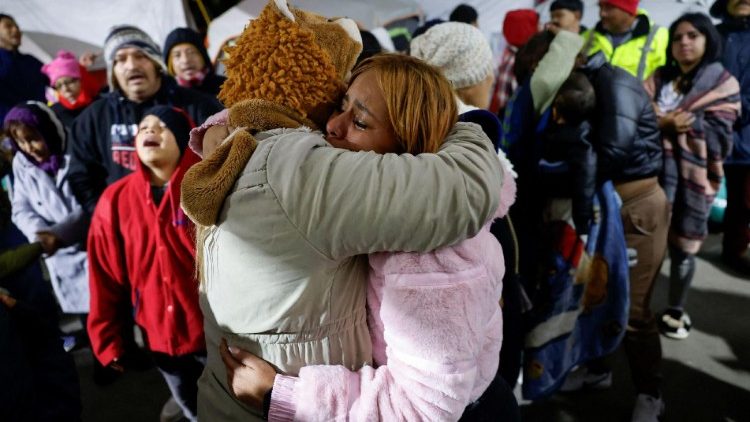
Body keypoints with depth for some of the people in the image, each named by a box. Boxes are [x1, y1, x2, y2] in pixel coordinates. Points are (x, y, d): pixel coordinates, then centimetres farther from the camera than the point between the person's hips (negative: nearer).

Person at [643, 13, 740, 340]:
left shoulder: (723, 83, 3)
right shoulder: (659, 78, 13)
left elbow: (717, 136, -9)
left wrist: (669, 122, -12)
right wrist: (666, 122, -18)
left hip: (693, 176, -2)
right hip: (653, 172, 2)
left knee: (682, 246, 7)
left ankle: (676, 310, 25)